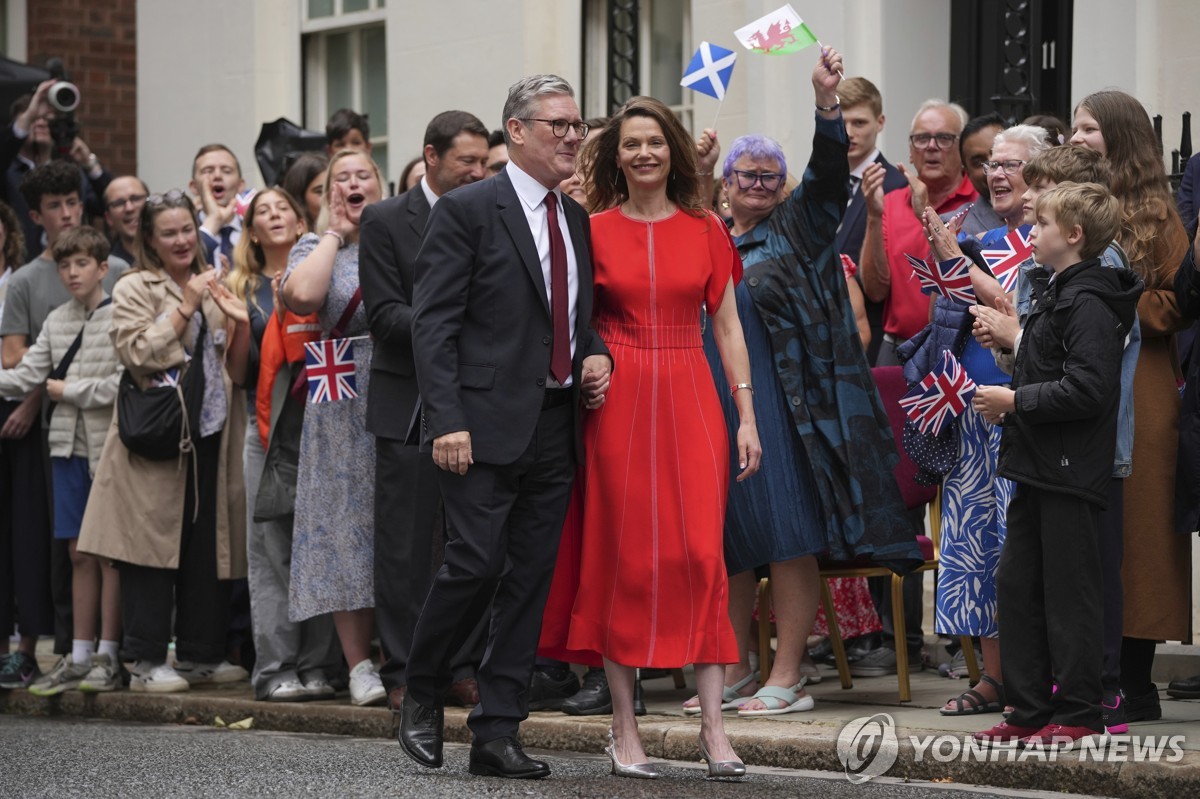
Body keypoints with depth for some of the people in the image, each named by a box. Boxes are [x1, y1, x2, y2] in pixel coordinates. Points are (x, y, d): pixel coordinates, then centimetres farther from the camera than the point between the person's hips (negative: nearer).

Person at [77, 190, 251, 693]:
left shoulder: (212, 290, 18)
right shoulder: (134, 290, 2)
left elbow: (237, 372, 17)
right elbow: (137, 355, -13)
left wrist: (240, 325, -1)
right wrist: (185, 308, -11)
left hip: (211, 438, 5)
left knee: (209, 549, 5)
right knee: (153, 547, -6)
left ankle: (199, 655, 13)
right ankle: (147, 661, -3)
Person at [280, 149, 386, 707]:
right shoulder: (316, 247, 8)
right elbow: (301, 296, -15)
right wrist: (337, 234, -5)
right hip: (344, 406, -1)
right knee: (349, 521, -3)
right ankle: (359, 665, -1)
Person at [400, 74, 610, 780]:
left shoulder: (579, 220, 16)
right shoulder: (468, 211, -4)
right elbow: (433, 324, -9)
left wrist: (596, 354, 3)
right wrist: (447, 420, -17)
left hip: (556, 425, 6)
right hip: (487, 424, -6)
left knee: (532, 578, 5)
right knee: (476, 563, -12)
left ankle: (498, 730, 10)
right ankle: (422, 694, 12)